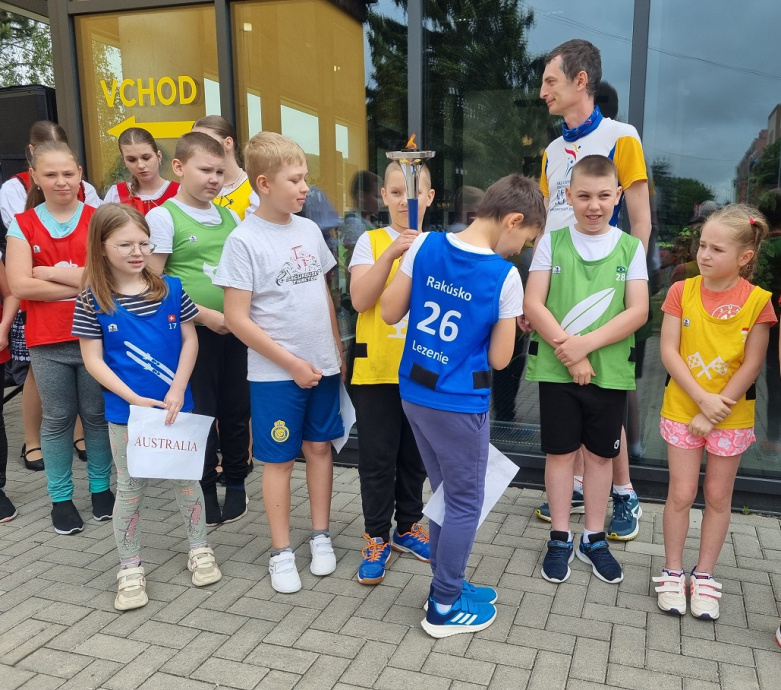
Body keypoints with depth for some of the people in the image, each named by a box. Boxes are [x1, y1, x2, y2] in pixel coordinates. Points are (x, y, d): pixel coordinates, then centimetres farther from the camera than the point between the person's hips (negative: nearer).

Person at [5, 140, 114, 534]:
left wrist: (48, 271, -11)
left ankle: (101, 488, 27)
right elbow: (20, 285, -9)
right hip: (47, 341, 1)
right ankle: (61, 498, 23)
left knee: (97, 415, 10)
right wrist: (82, 284, -14)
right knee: (57, 419, 10)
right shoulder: (22, 226, 3)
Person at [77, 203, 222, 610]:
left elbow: (190, 339, 0)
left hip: (175, 404, 2)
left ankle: (199, 550, 33)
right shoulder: (92, 301, -8)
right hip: (125, 411, -1)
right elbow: (93, 360, -8)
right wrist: (134, 398, -16)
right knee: (129, 488, 10)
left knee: (187, 477, 13)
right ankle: (130, 569, 26)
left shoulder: (171, 289, -4)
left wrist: (177, 389, -12)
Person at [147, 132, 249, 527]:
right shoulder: (163, 217, -6)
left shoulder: (230, 217, 9)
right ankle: (206, 490, 22)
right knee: (200, 412, 6)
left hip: (234, 330, 5)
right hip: (194, 331, -4)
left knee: (236, 409, 12)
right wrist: (205, 314, -15)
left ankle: (236, 483, 29)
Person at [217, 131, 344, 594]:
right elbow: (237, 318, -14)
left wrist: (338, 351, 10)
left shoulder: (309, 230, 4)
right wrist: (292, 362, -14)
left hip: (322, 365, 5)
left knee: (319, 447, 14)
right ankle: (282, 552, 23)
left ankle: (321, 536, 31)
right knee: (279, 459, 7)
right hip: (275, 372, -5)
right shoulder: (244, 240, -12)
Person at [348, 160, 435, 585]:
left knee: (415, 454, 14)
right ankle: (376, 537, 20)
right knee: (377, 456, 4)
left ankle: (408, 526, 32)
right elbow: (360, 300, -13)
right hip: (377, 368, -2)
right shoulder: (371, 241, 0)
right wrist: (392, 253, -22)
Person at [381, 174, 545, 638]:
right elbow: (500, 359, -10)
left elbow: (390, 313, 2)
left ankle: (448, 585, 36)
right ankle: (445, 608, 23)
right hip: (460, 403, -6)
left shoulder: (425, 245, -4)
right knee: (465, 504, 11)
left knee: (446, 493, 22)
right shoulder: (505, 275, -15)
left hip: (414, 391, 6)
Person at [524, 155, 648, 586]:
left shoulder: (630, 248, 2)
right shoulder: (552, 242, 0)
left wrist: (587, 344, -17)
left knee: (600, 453, 12)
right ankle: (560, 539, 23)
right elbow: (533, 304, -7)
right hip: (556, 368, -1)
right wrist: (568, 352, -15)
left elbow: (638, 312, -6)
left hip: (610, 369, 1)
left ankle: (594, 539, 28)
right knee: (560, 451, 8)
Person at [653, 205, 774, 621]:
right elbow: (669, 352, -8)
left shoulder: (757, 301, -8)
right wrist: (703, 398, -16)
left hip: (731, 416, 0)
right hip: (682, 410, 0)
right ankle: (673, 572, 22)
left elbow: (751, 366, -9)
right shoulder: (682, 291, -5)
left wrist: (714, 411, -14)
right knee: (681, 493, 5)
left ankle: (703, 576, 27)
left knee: (718, 495, 11)